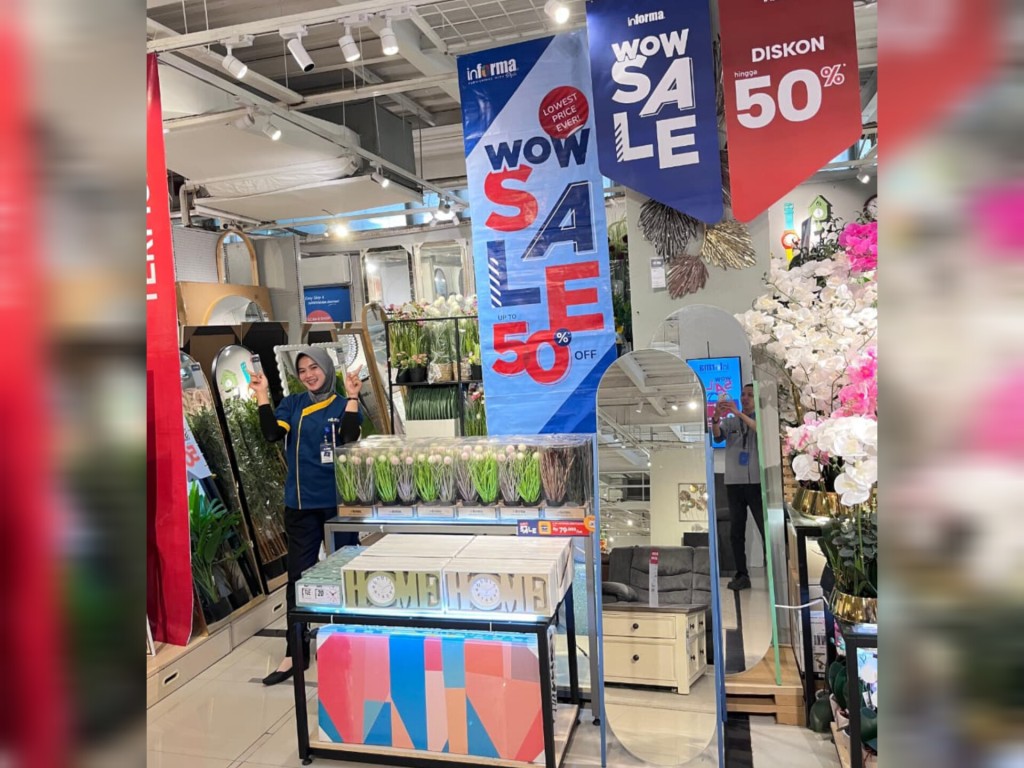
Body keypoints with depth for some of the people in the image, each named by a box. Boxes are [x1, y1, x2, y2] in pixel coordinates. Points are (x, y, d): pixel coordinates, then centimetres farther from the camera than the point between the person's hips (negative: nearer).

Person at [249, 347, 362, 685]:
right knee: (298, 578, 7)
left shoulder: (343, 405, 1)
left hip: (337, 503, -2)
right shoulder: (291, 405, 8)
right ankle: (295, 654, 17)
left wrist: (352, 397, -21)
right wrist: (262, 394, -10)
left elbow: (349, 438, -17)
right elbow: (272, 433, -9)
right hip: (300, 504, 3)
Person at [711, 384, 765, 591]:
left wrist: (739, 413, -28)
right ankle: (742, 575, 9)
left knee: (766, 529, -1)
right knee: (736, 532, 4)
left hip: (757, 483, -2)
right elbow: (717, 435, -7)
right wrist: (716, 418, -28)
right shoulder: (730, 420, 12)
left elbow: (761, 430, -16)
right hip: (734, 483, 3)